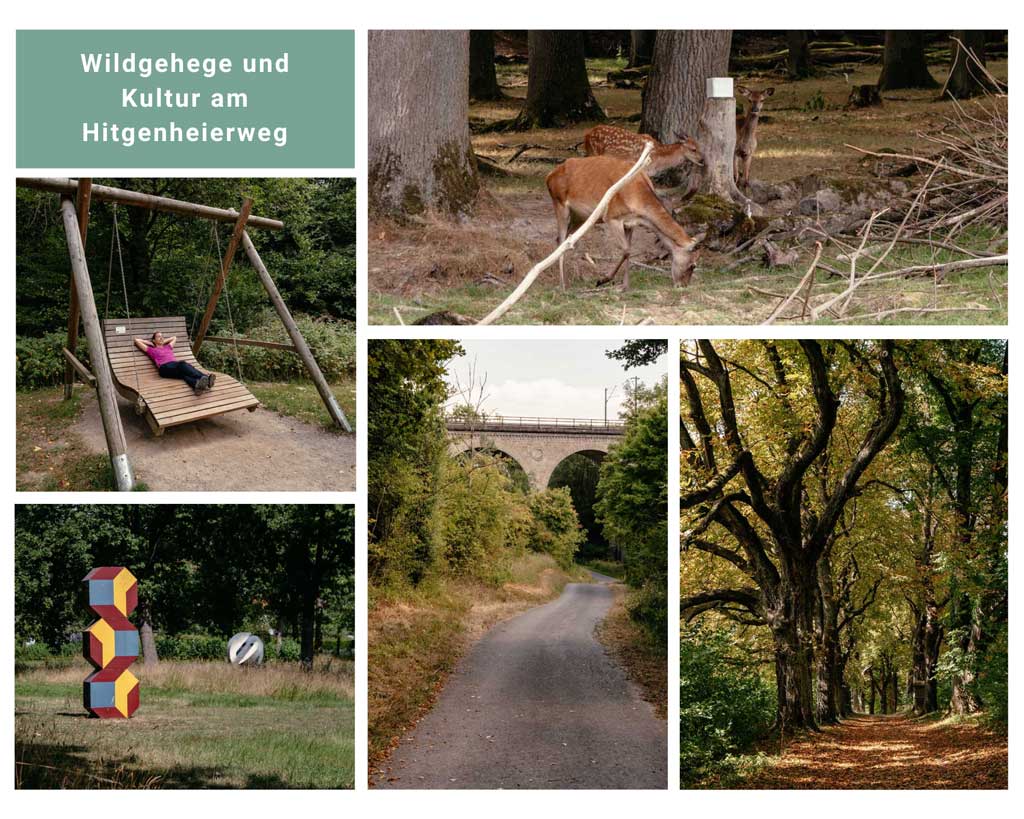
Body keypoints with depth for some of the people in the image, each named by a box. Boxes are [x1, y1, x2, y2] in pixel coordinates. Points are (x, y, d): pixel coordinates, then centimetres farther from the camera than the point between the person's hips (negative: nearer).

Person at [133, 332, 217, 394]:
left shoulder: (168, 347, 38)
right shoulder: (152, 350, 25)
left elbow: (174, 337, 56)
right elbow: (137, 340, 27)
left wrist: (164, 342, 47)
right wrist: (150, 343, 34)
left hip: (175, 365, 5)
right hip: (165, 367, -5)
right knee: (182, 365, -36)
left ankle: (197, 384, -66)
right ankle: (204, 378, -63)